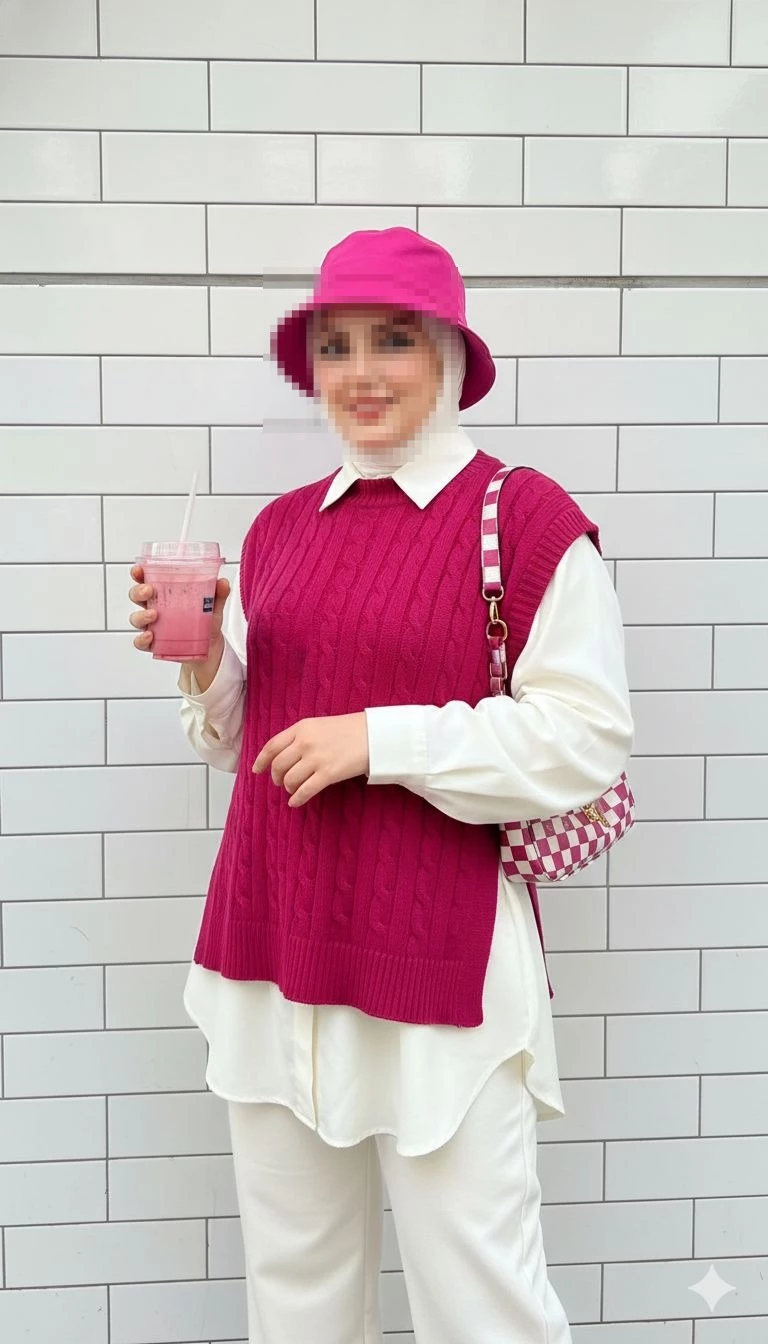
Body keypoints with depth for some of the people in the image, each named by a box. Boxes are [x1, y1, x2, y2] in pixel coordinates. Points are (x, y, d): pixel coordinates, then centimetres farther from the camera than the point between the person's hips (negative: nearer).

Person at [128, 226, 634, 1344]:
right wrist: (199, 662, -3)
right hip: (274, 948, 6)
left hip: (441, 958, -5)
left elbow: (589, 740, -12)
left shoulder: (527, 517, -8)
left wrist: (383, 738, -18)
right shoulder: (281, 527, 10)